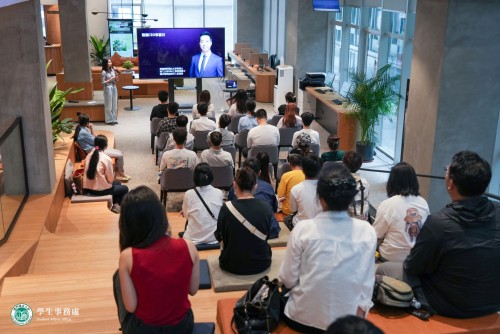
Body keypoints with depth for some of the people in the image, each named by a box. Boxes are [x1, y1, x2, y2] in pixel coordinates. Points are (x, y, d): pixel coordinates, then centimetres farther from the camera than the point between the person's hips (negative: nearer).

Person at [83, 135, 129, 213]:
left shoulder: (89, 155, 1)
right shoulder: (106, 159, -17)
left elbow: (89, 172, 13)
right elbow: (110, 179, -11)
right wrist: (113, 174, 9)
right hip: (100, 190, -7)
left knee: (117, 183, 29)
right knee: (125, 188, 17)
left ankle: (115, 203, 24)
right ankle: (116, 205, 24)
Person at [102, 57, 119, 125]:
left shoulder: (112, 70, 6)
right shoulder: (104, 72, -12)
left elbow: (116, 80, 13)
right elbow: (103, 82, -13)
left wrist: (116, 75, -6)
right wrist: (111, 79, -17)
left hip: (114, 88, 6)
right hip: (108, 88, -6)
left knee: (114, 104, 10)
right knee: (109, 105, 0)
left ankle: (114, 119, 19)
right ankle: (109, 120, 8)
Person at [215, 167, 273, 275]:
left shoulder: (226, 208, -17)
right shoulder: (266, 208, -13)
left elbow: (220, 237, 0)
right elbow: (266, 236, 4)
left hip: (232, 265, -1)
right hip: (261, 264, 1)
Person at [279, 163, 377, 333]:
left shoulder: (303, 229, -16)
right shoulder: (367, 231, -11)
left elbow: (288, 279, -9)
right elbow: (367, 281, -5)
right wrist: (361, 311, 8)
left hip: (300, 318, -2)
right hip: (347, 320, 2)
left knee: (283, 300, 30)